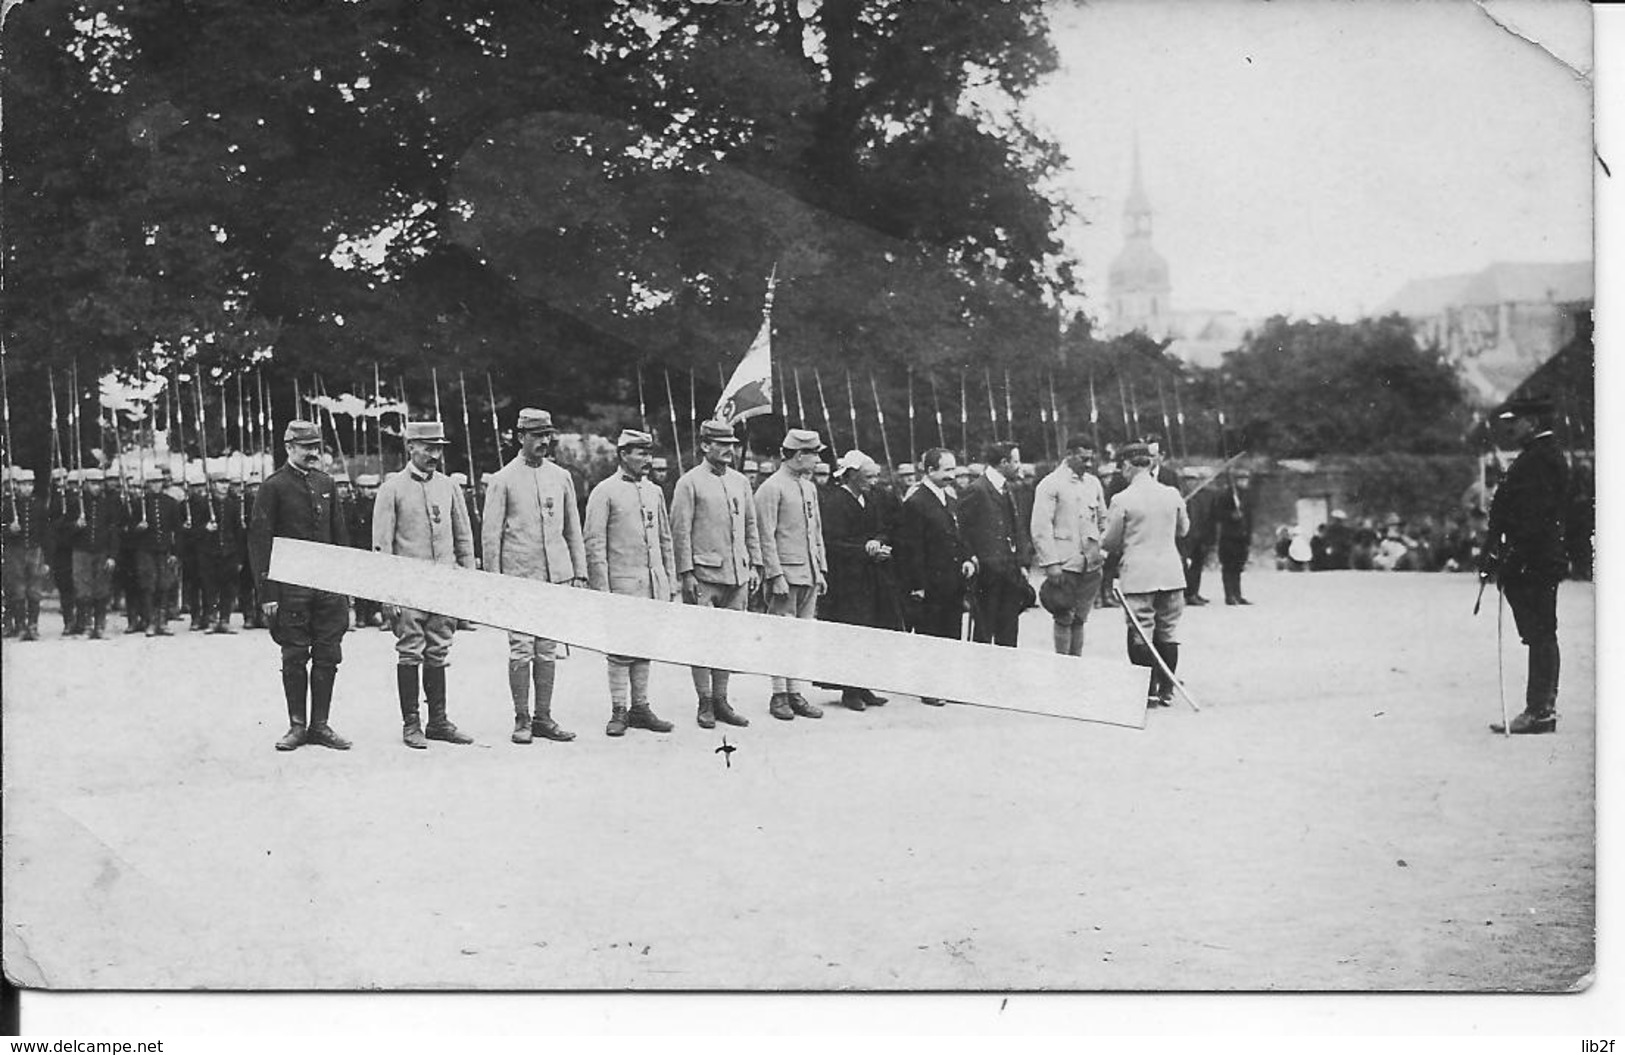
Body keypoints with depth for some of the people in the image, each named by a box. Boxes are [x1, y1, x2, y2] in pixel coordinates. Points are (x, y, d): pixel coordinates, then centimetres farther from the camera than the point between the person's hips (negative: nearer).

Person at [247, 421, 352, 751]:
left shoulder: (325, 483, 12)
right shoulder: (274, 486, -4)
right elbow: (259, 540, -6)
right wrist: (267, 593, -11)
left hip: (328, 585, 4)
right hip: (291, 587, -4)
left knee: (327, 656, 4)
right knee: (294, 657, 2)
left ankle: (320, 725, 11)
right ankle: (297, 726, 11)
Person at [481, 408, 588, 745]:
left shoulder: (561, 477, 11)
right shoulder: (502, 480, 0)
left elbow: (573, 530, 16)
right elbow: (491, 534, 0)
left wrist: (579, 573, 10)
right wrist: (494, 582, -4)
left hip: (556, 576, 4)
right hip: (518, 575, -4)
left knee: (547, 650, 7)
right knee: (521, 650, -3)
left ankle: (544, 718, 13)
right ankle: (521, 720, 5)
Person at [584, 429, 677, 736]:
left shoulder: (653, 491, 14)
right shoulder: (604, 492, -4)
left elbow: (665, 538, 19)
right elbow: (594, 543, -7)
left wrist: (670, 579, 14)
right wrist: (602, 588, -11)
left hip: (653, 583, 6)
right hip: (621, 583, -6)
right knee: (621, 650, -3)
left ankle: (640, 708, 15)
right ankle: (618, 712, 3)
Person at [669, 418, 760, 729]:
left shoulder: (740, 481, 13)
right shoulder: (689, 483, -4)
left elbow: (751, 526, 18)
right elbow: (680, 531, -6)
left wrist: (755, 566, 12)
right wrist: (686, 574, -11)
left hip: (737, 575, 5)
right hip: (704, 574, -5)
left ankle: (721, 700, 15)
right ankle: (705, 704, 5)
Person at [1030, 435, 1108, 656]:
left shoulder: (1093, 483, 13)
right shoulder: (1051, 484, -6)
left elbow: (1103, 521, 22)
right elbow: (1040, 528, -9)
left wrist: (1105, 551, 9)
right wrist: (1051, 563, -15)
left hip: (1091, 564, 5)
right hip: (1064, 564, -5)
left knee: (1079, 619, 8)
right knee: (1064, 619, -2)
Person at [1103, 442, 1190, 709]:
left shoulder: (1122, 500, -11)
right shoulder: (1172, 495, 2)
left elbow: (1111, 541, -2)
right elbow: (1183, 528, 18)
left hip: (1137, 576, -4)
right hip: (1171, 574, 4)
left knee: (1140, 635, 1)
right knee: (1168, 634, 10)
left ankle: (1148, 692, 0)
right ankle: (1166, 690, 14)